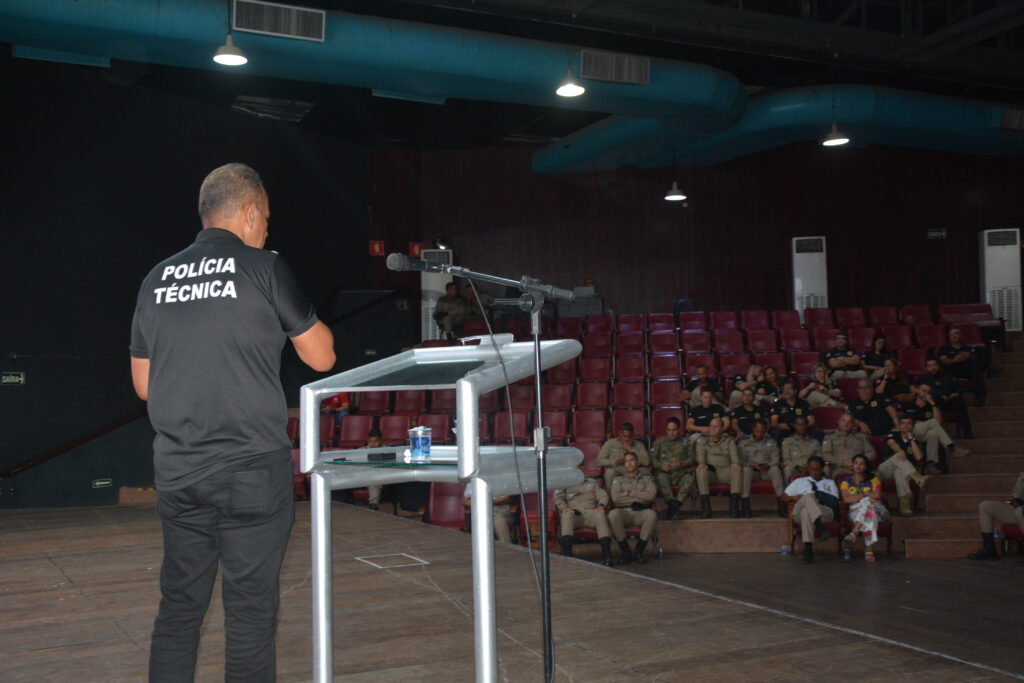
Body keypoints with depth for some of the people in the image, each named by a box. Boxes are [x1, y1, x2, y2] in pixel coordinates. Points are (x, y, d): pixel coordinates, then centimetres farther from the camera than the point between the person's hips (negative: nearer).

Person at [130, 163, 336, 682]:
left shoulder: (156, 280, 9)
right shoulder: (263, 269, -5)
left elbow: (143, 385, 15)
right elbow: (321, 357, 1)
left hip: (177, 471, 5)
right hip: (252, 470, -5)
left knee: (178, 606, 15)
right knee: (250, 610, 3)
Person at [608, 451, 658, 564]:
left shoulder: (647, 478, 21)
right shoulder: (618, 479, 22)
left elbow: (651, 495, 0)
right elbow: (615, 497, 2)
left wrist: (629, 493, 1)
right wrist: (637, 499, 0)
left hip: (641, 512, 0)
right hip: (624, 511, 0)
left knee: (651, 514, -36)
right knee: (613, 514, -36)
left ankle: (639, 550, -21)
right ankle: (625, 551, -22)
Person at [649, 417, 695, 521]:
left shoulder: (686, 442, 23)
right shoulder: (659, 441, 24)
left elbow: (692, 459, 10)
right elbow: (653, 458, 13)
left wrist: (682, 463, -12)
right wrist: (660, 465, -10)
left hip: (681, 471, 0)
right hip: (665, 472, 0)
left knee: (689, 479, -35)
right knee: (661, 478, -37)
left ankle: (677, 504, -45)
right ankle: (674, 505, -45)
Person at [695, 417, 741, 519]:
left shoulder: (729, 441, 22)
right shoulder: (702, 440, 22)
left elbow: (734, 454, 3)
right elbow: (700, 454, 3)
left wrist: (735, 463, -23)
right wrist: (701, 463, -22)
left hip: (724, 472, 0)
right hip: (709, 471, 0)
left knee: (738, 470, -32)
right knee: (701, 471, -35)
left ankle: (734, 505, -35)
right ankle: (705, 507, -39)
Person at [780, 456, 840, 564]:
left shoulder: (830, 483, 33)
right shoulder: (799, 482, 33)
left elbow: (835, 501, 16)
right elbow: (783, 497, 25)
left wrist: (821, 498, -4)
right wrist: (794, 497, 3)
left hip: (825, 511, 0)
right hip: (799, 512, 0)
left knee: (806, 512, -39)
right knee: (808, 496, -38)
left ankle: (808, 549, -53)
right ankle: (820, 527, -60)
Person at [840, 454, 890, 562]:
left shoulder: (873, 479, 20)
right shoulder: (846, 481, 20)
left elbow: (877, 495, -1)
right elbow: (846, 499, 0)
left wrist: (857, 496, -3)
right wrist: (864, 495, -8)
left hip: (877, 509, -1)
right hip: (855, 511, 1)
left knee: (867, 503, -37)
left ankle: (854, 533, -55)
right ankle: (869, 549, -52)